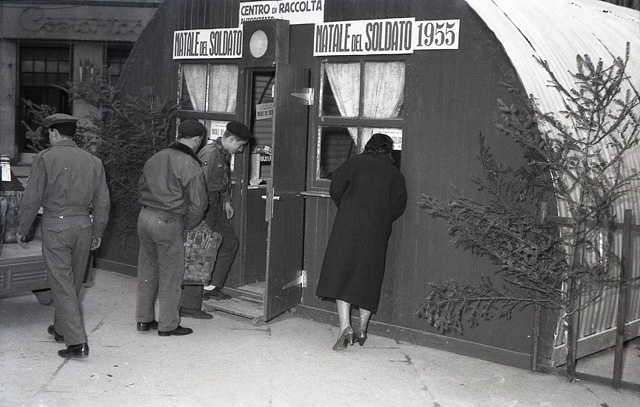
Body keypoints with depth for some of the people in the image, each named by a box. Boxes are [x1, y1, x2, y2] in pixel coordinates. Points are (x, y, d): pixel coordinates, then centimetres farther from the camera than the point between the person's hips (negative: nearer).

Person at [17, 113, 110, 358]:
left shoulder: (45, 159, -6)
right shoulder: (92, 161, 7)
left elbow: (32, 198, -7)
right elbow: (102, 202, 8)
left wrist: (23, 229, 6)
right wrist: (97, 233, 18)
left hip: (55, 225, -5)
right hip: (83, 225, 5)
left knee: (62, 284, -2)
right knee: (73, 282, 18)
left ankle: (77, 342, -8)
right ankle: (61, 329, 35)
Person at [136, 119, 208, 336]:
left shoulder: (156, 158, 9)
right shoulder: (190, 166, -13)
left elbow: (143, 186, 18)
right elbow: (197, 204, -13)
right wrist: (187, 226, 3)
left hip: (145, 216, 7)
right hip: (168, 222, -7)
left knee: (147, 271, 18)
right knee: (170, 275, 5)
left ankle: (144, 319, 27)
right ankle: (168, 324, 13)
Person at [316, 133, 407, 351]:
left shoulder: (355, 162, 8)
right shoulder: (394, 173, 13)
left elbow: (336, 188, 2)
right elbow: (398, 204, 6)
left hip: (349, 224, -2)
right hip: (377, 230, 2)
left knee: (341, 272, -1)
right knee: (368, 276, 12)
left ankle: (345, 327, -13)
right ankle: (362, 328, 13)